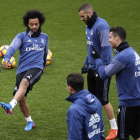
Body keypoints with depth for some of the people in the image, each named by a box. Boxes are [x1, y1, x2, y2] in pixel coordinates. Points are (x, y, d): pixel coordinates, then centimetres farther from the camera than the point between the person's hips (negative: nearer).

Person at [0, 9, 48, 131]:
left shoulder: (44, 37, 16)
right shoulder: (22, 36, 6)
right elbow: (13, 47, -14)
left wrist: (44, 64, 50)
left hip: (36, 68, -1)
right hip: (22, 69, 1)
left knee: (24, 82, -34)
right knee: (21, 99, -4)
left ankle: (10, 106, -52)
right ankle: (30, 122, 18)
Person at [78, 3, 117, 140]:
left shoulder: (101, 25, -20)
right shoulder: (88, 26, 11)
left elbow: (106, 48, -22)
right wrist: (87, 63, 19)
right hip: (93, 68, 9)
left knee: (103, 99, -4)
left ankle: (114, 128, 9)